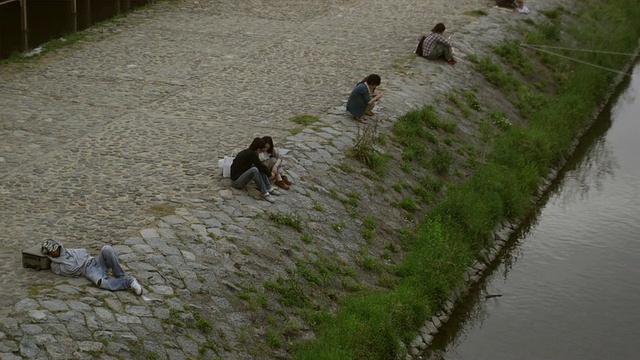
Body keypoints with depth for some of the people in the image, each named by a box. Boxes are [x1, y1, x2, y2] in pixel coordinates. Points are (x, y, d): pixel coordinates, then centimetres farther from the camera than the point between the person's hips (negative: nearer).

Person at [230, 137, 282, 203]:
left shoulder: (247, 152, 7)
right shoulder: (251, 154, -20)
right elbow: (261, 166, -12)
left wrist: (269, 172, 26)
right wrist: (270, 174, 4)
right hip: (236, 182, -10)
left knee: (260, 168, 7)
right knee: (254, 170, -32)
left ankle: (269, 188, 2)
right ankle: (264, 193, -21)